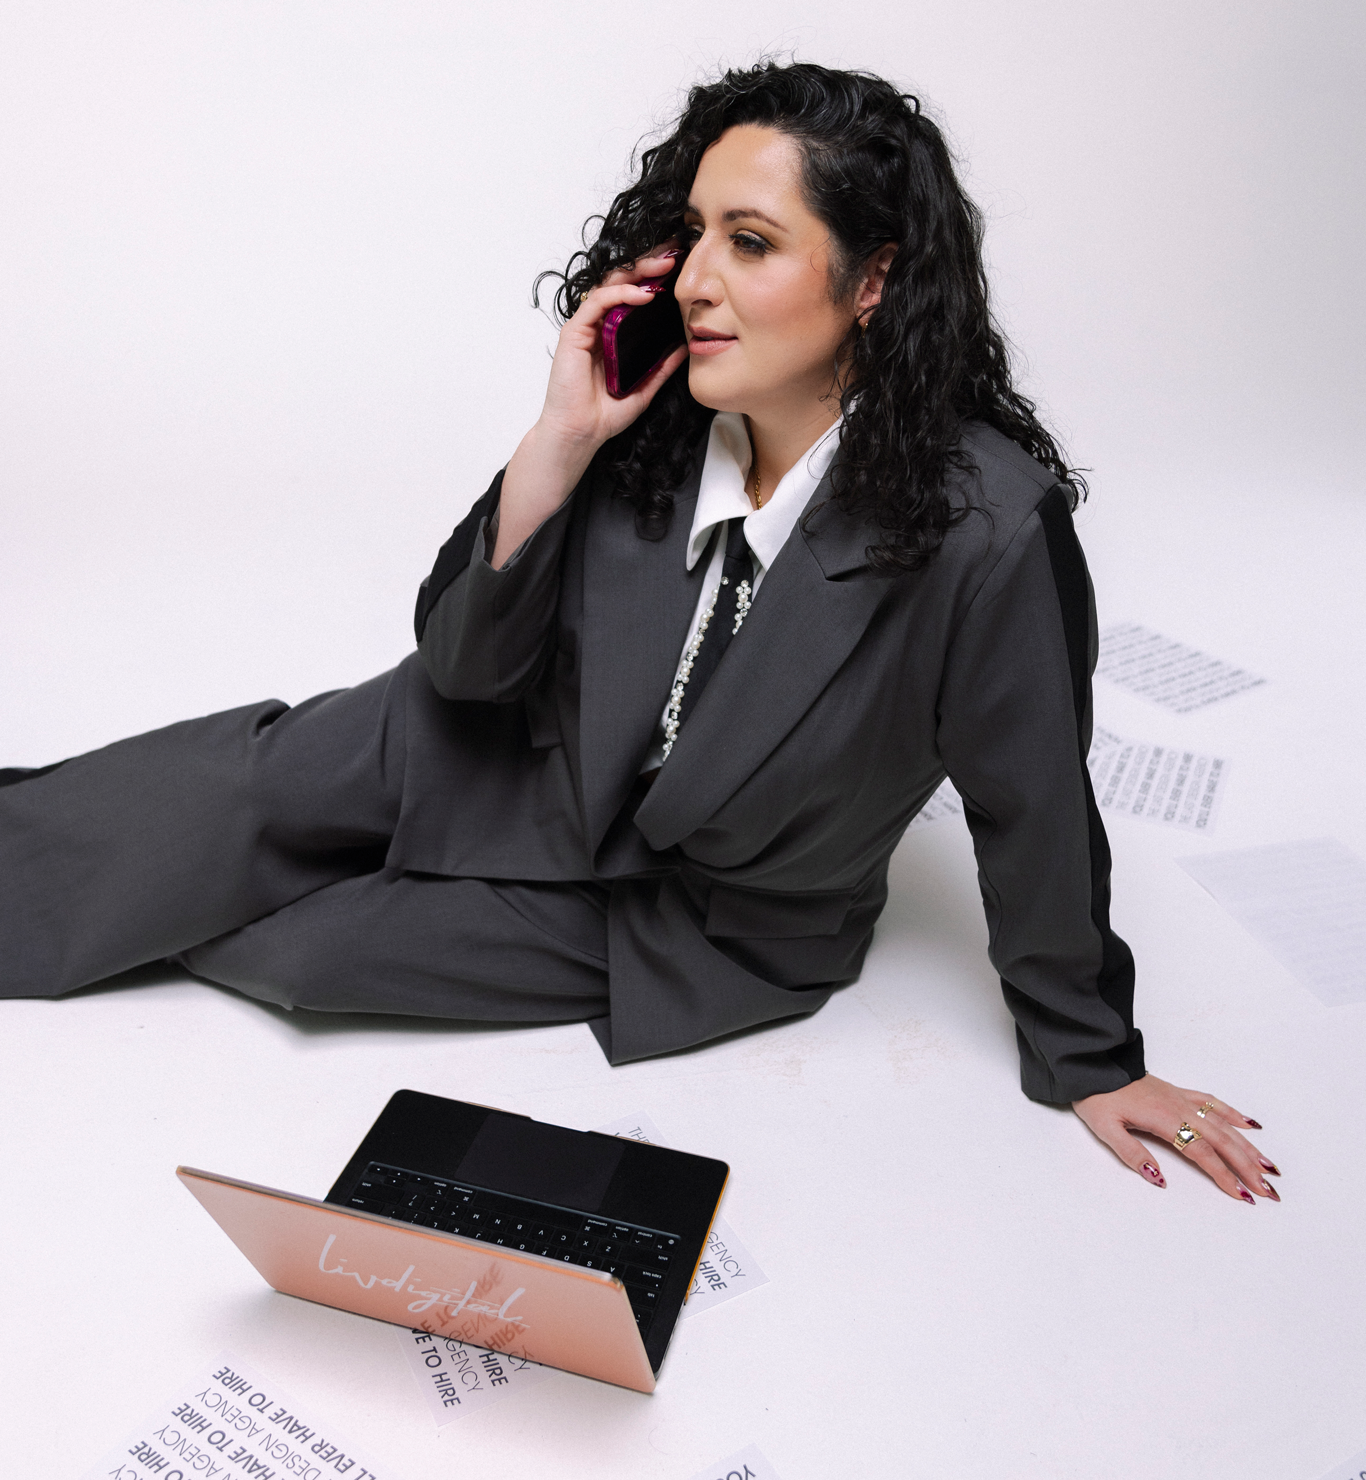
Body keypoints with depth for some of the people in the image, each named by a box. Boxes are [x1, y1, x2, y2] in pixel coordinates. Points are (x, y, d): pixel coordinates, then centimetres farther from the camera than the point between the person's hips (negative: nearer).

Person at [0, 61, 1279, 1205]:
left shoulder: (987, 524, -32)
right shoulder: (655, 415, -17)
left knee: (301, 943, -4)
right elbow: (464, 659, -13)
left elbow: (1033, 806, -19)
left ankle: (138, 908, 27)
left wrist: (1086, 1059, -5)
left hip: (696, 921, -3)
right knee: (245, 784, -8)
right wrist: (562, 439, -28)